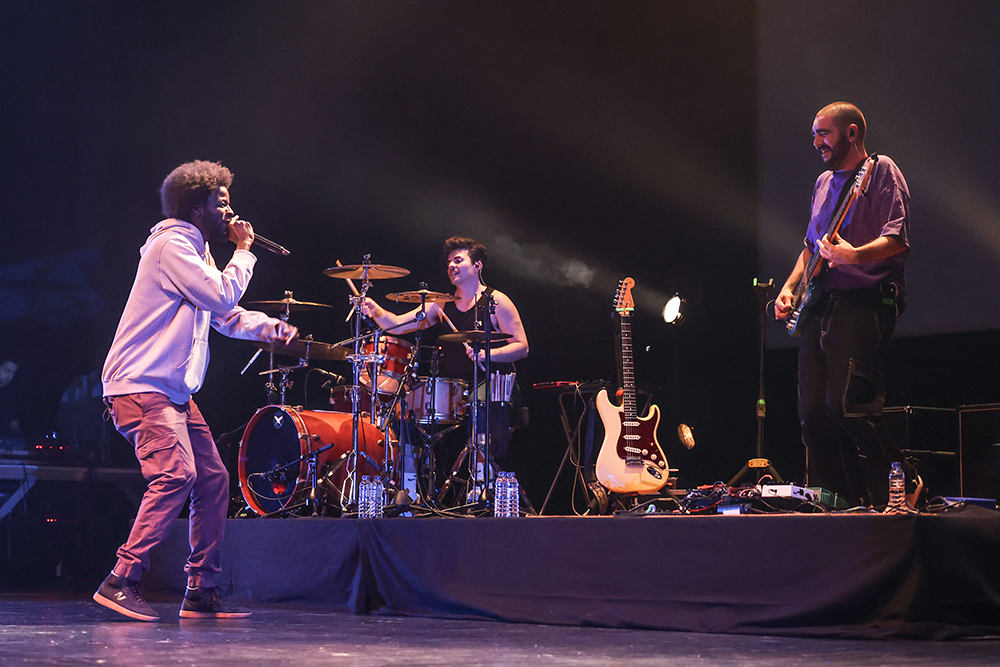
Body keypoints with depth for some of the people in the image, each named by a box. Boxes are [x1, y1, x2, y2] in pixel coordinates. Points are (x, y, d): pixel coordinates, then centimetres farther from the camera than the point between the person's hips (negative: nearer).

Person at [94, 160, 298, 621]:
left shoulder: (195, 250, 22)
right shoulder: (171, 243, -10)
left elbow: (227, 316, 22)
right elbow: (222, 297, -18)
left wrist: (269, 327, 3)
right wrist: (244, 250, -3)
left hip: (174, 391, 11)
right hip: (141, 385, -10)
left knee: (213, 479, 6)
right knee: (177, 474, -24)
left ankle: (200, 592, 11)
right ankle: (121, 582, -21)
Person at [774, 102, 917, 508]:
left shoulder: (882, 172, -3)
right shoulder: (824, 183, 22)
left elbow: (898, 241, -15)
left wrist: (854, 254, -31)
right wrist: (790, 287, 17)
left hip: (864, 303, -8)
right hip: (820, 306, 8)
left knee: (845, 403, -19)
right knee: (812, 410, 3)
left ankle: (902, 484, -3)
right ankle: (838, 503, 11)